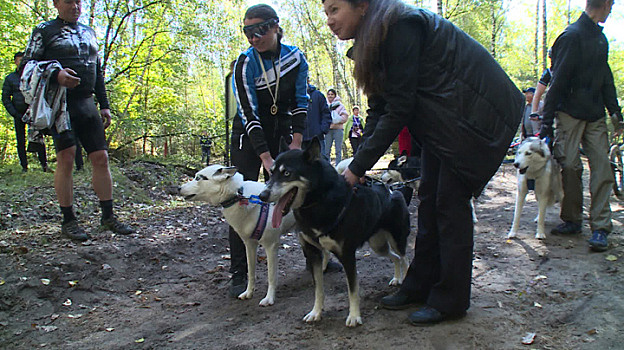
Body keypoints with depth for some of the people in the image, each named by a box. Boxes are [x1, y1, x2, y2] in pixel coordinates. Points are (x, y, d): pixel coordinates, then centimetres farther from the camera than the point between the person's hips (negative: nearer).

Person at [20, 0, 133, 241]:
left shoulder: (88, 32, 21)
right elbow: (26, 66, -2)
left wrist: (104, 104, 16)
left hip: (86, 103, 5)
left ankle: (108, 216, 6)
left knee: (101, 157, -1)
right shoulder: (44, 31, 5)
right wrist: (55, 74, -21)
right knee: (66, 157, -12)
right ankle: (68, 220, -3)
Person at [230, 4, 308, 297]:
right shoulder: (245, 63, -19)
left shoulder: (295, 57, -8)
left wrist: (296, 141, -12)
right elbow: (249, 113, -23)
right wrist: (266, 158, -31)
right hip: (249, 134, -3)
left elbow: (301, 101, -1)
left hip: (281, 130, 3)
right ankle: (238, 273, -5)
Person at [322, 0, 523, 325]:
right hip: (443, 117, 9)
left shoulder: (400, 28, -23)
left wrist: (359, 166, -20)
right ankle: (420, 285, 19)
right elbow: (379, 109, 6)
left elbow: (399, 110, -24)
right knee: (429, 196, 9)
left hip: (476, 112, -9)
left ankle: (450, 300, 6)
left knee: (450, 200, -7)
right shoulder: (372, 40, 7)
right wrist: (358, 163, -4)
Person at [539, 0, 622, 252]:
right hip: (570, 114, -6)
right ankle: (572, 220, 12)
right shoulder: (572, 36, -7)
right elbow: (558, 80, -12)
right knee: (570, 166, -4)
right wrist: (547, 122, -15)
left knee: (602, 165, -3)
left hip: (595, 116, 6)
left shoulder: (601, 38, 16)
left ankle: (600, 227, -2)